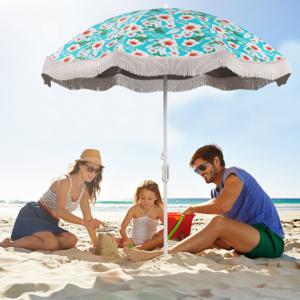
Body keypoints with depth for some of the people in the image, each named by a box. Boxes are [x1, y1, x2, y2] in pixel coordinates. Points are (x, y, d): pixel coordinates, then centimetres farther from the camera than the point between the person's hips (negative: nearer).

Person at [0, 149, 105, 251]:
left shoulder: (84, 189, 4)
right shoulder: (64, 181, -17)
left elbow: (88, 218, 3)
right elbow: (59, 211, -28)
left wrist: (96, 243, -6)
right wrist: (84, 222, -40)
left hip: (49, 223, 7)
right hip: (32, 216, -7)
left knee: (71, 240, -18)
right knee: (52, 244, -30)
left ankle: (27, 241, -3)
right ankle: (10, 243, -10)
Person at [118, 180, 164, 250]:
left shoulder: (158, 210, -7)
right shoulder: (134, 209, -8)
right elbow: (122, 228, -11)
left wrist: (158, 234, -30)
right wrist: (126, 239, -31)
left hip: (150, 242, 0)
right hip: (133, 241, 0)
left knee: (164, 236, -32)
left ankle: (137, 249, -34)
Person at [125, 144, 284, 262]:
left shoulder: (233, 175, -11)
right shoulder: (216, 191, 16)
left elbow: (223, 206, -29)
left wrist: (193, 209, -13)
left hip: (271, 240, -9)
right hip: (250, 241, 9)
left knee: (218, 223, -28)